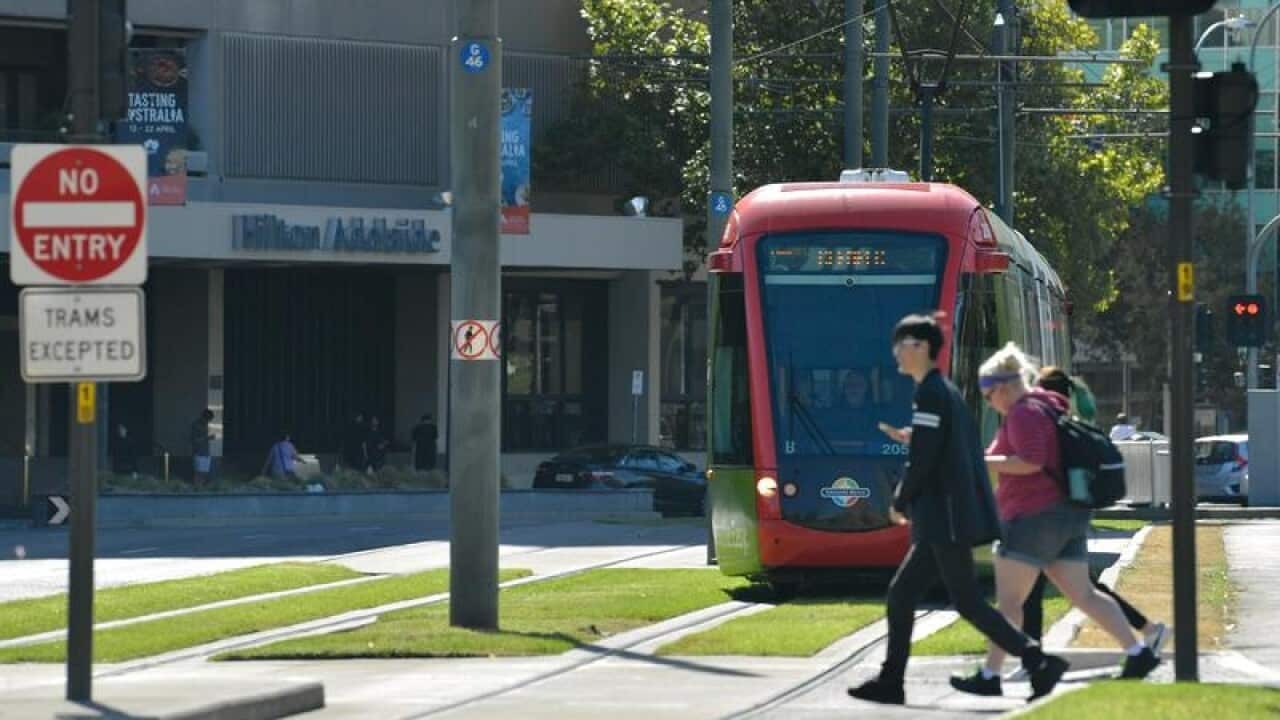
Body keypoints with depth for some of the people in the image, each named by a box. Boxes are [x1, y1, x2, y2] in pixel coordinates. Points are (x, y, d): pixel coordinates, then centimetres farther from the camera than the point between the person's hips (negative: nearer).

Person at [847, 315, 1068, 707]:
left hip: (946, 519, -10)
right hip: (945, 519, 10)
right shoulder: (947, 391, 17)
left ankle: (1039, 662, -12)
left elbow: (923, 459, -17)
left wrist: (900, 503, -6)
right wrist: (910, 438, 15)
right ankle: (890, 681, 15)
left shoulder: (930, 394, -13)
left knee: (968, 602, -9)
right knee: (901, 594, 12)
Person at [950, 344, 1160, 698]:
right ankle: (1138, 652, 5)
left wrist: (983, 461, -17)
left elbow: (1030, 461, -23)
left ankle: (989, 675, -6)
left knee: (1008, 600, -6)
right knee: (1083, 594, 10)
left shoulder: (1023, 414, -12)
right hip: (1068, 515, 10)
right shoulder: (1045, 407, 19)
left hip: (1034, 516, -10)